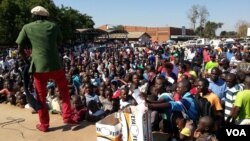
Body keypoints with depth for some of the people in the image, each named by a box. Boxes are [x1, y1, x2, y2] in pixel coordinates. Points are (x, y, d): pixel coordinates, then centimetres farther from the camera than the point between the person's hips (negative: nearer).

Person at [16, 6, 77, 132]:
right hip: (56, 65, 1)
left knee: (41, 97, 13)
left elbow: (20, 48, 7)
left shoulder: (27, 27, 5)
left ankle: (44, 125, 23)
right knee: (64, 91, 20)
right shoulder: (53, 26, 8)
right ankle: (67, 117, 19)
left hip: (39, 67, 0)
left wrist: (26, 58, 25)